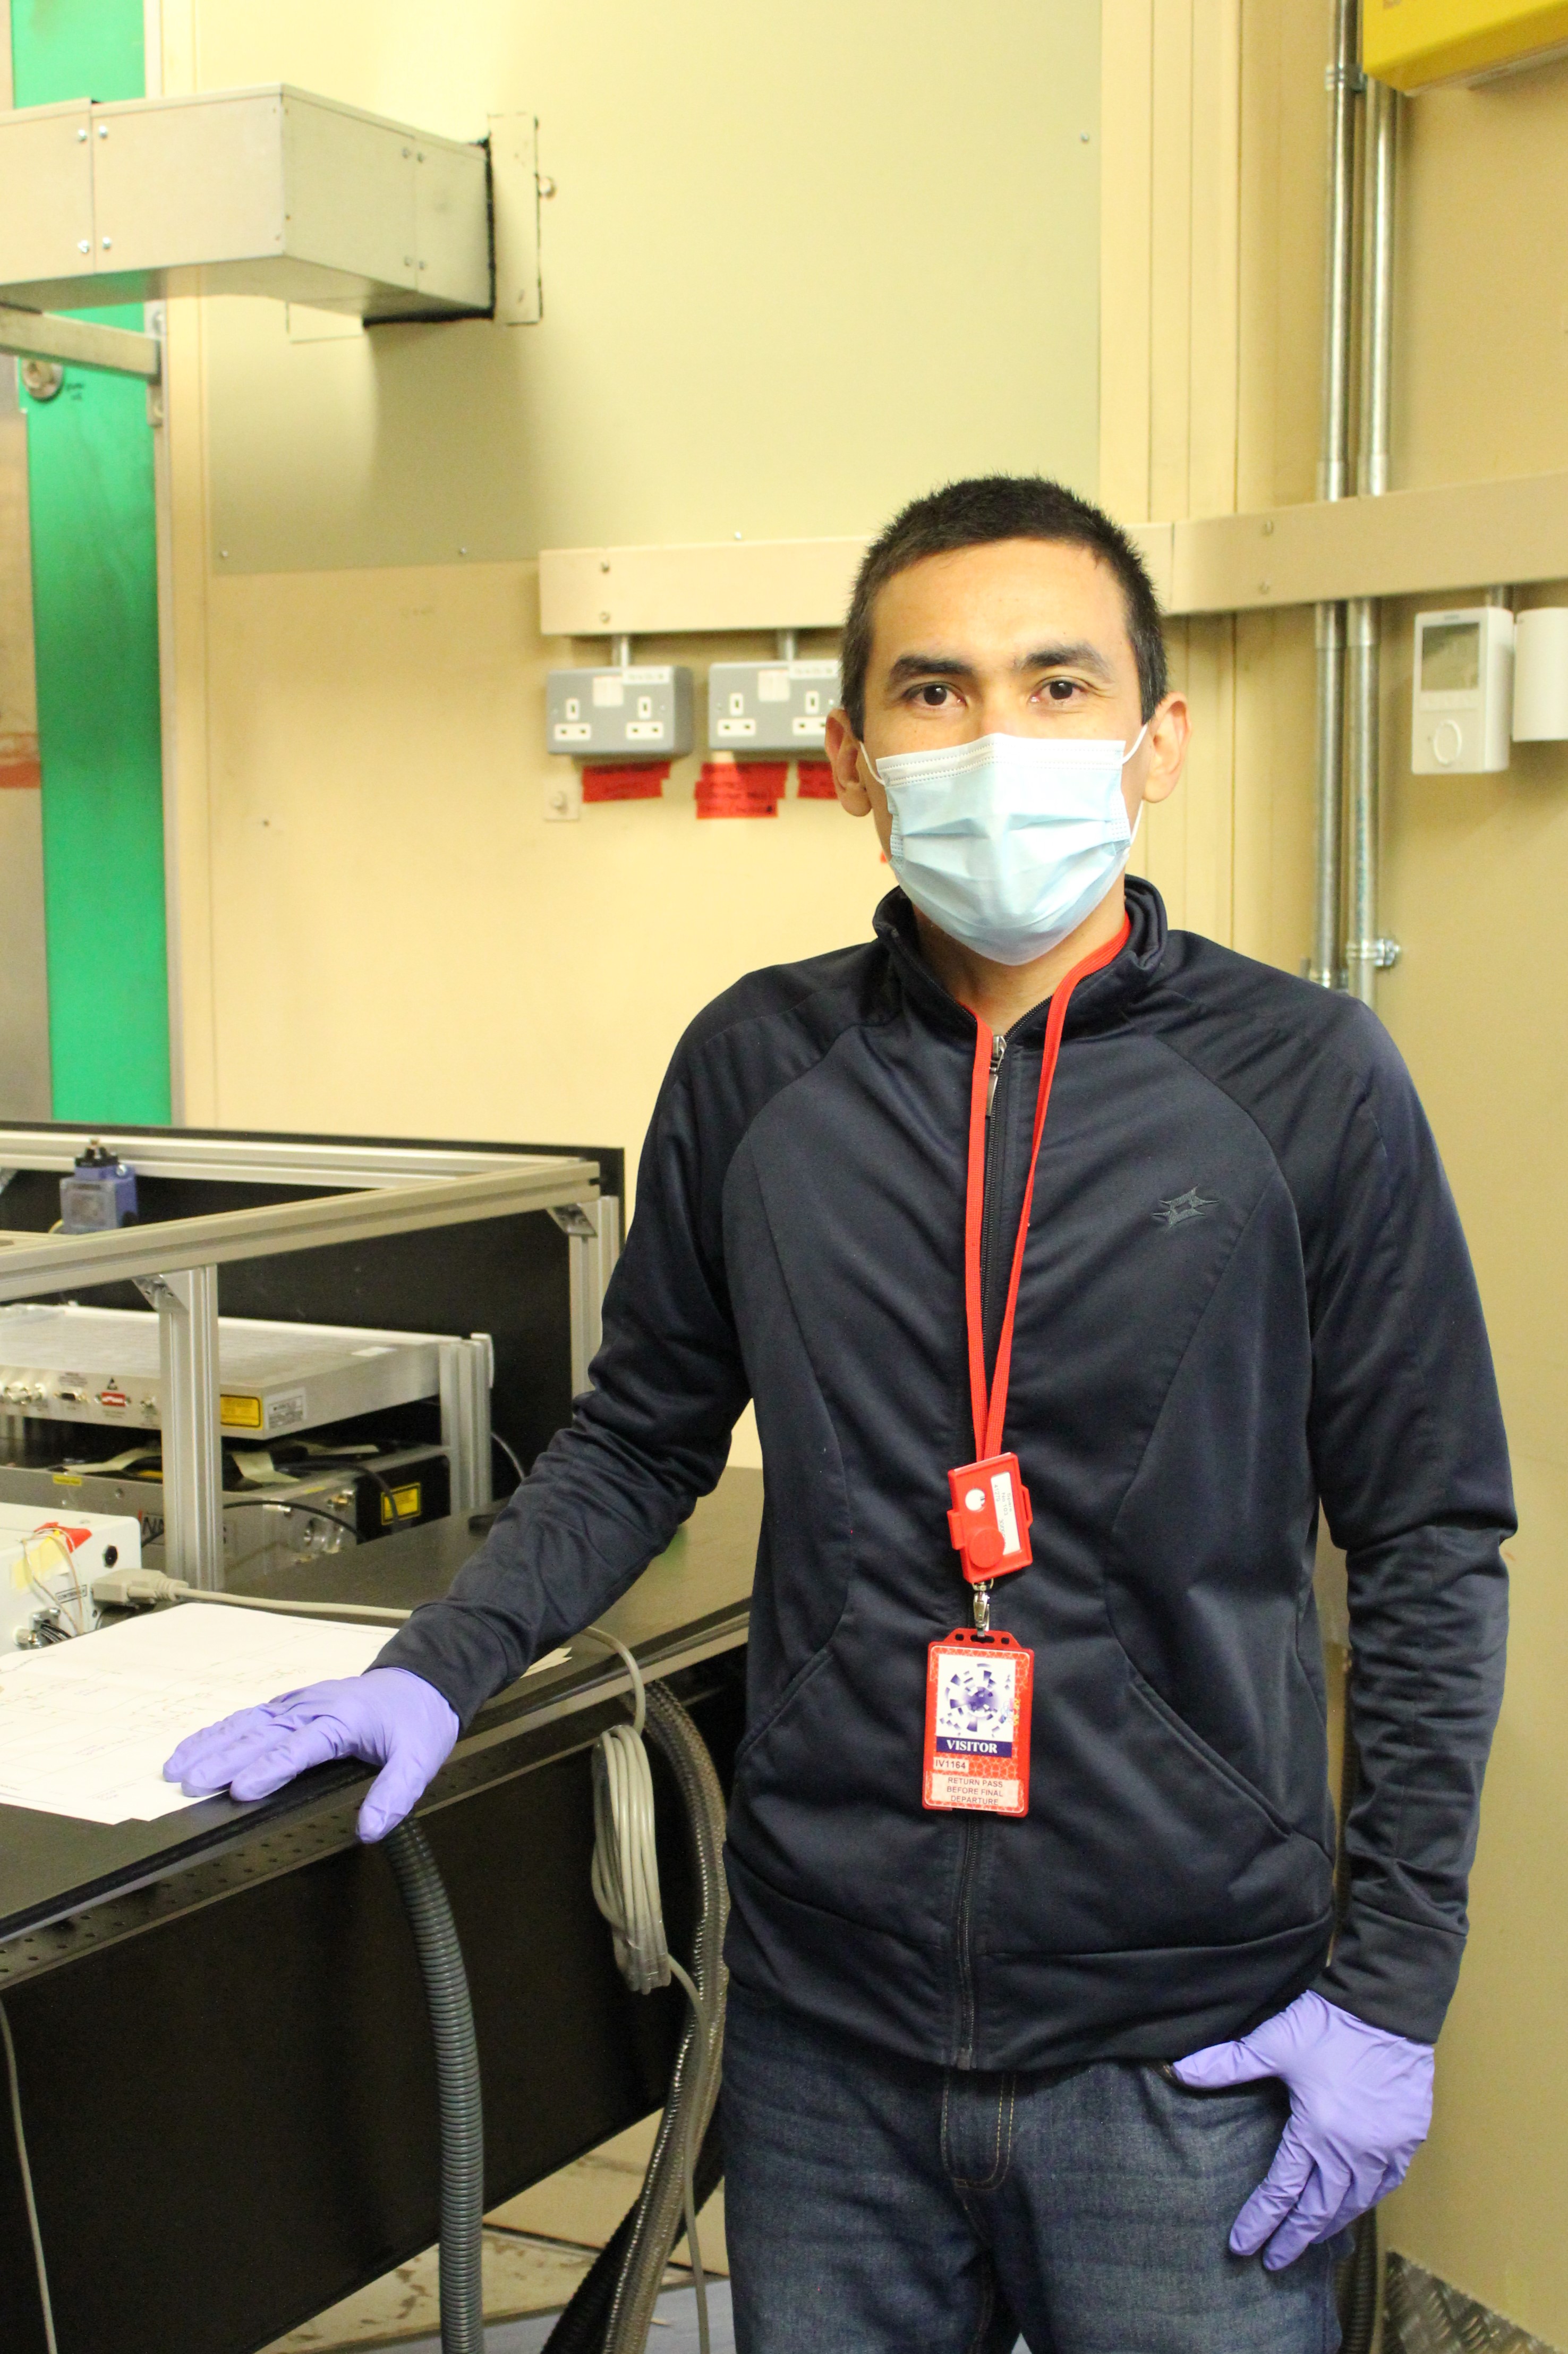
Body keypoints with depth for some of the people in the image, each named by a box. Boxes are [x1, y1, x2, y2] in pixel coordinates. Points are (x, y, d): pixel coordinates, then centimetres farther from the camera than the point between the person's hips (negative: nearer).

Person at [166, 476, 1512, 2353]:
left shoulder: (1303, 1079, -6)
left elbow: (1430, 1547, -2)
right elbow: (640, 1441, 13)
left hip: (1186, 2055, -2)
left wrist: (1391, 1989, -5)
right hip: (828, 2023, 3)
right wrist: (436, 1671, -2)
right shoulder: (756, 1069, 1)